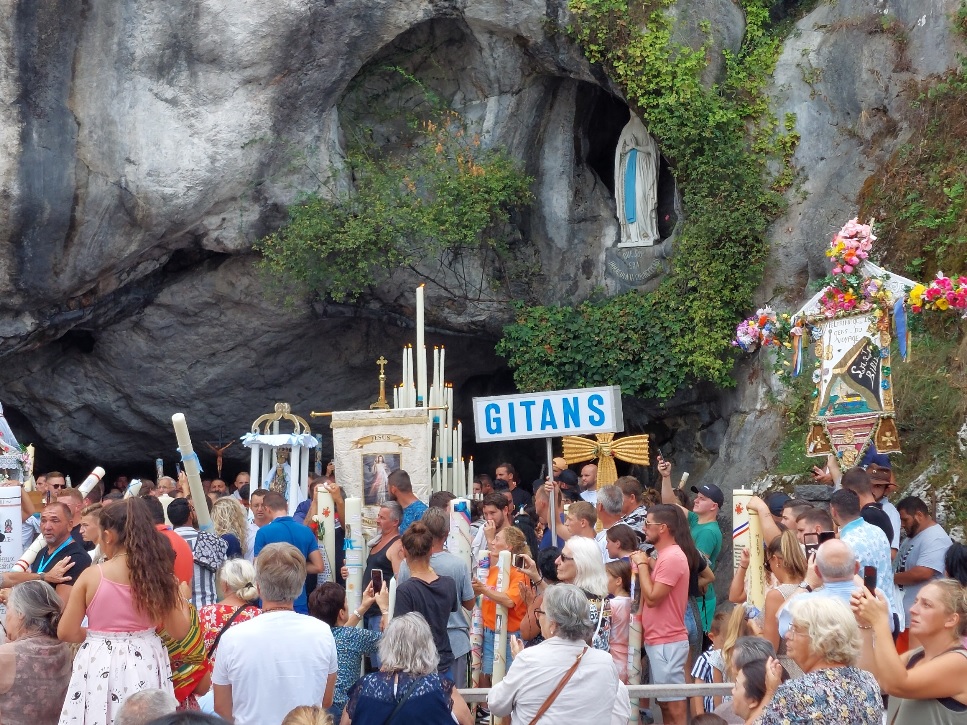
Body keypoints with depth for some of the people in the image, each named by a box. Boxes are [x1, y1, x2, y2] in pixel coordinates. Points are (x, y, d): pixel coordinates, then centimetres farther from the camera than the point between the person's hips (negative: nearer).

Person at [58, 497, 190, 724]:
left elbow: (66, 632, -4)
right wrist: (181, 599, 15)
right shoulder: (157, 574, -5)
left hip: (99, 666, -2)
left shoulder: (91, 576, -10)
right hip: (145, 665, 2)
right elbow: (179, 630, -1)